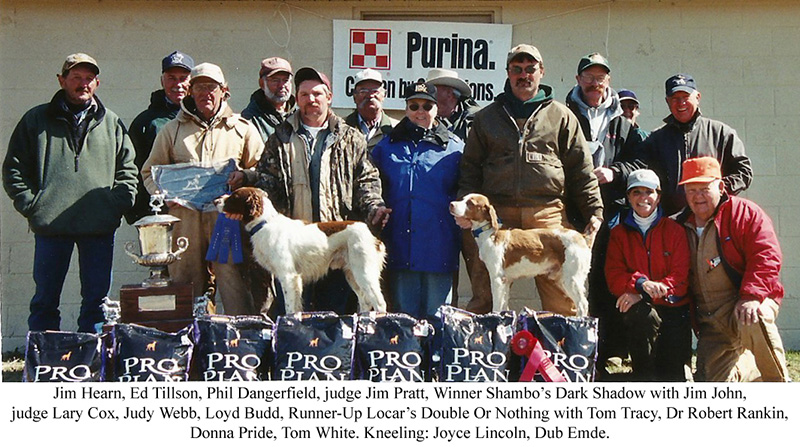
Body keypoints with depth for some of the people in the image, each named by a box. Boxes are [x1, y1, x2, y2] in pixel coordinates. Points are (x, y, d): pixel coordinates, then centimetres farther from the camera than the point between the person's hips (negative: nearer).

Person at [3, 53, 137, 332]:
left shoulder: (111, 124, 12)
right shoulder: (37, 120, 8)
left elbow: (128, 169, 13)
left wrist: (117, 205, -1)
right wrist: (30, 205, -3)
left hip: (100, 227, 1)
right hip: (50, 226, -1)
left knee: (97, 301, 4)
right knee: (45, 301, 5)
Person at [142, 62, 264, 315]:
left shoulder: (242, 128, 15)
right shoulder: (173, 130, 19)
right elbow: (150, 171, 20)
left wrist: (240, 178, -7)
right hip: (185, 216, 2)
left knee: (234, 280, -9)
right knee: (185, 282, 1)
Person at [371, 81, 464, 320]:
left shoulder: (454, 147, 7)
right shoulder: (387, 146, 12)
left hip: (438, 246, -1)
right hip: (399, 245, 2)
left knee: (436, 315, 2)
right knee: (403, 315, 5)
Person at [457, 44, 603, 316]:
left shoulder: (561, 116, 15)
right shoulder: (487, 117, 18)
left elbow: (582, 171, 12)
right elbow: (470, 168, 15)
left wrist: (595, 214, 4)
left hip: (547, 213, -1)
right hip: (496, 213, 1)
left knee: (561, 297, -4)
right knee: (485, 292, 2)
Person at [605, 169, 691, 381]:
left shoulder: (674, 230, 5)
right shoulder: (619, 232, 8)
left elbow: (680, 278, -5)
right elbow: (614, 277, -3)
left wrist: (645, 294, -20)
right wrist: (641, 283, -24)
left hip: (673, 307, 0)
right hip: (637, 308, 0)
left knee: (673, 376, -14)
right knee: (645, 316, -37)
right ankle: (644, 377, -19)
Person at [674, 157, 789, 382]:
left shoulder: (745, 212, -5)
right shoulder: (681, 227, 11)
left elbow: (766, 256, -17)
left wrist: (750, 297, -30)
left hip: (745, 305, -5)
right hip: (710, 322, 6)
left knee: (752, 321, -41)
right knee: (710, 382, -3)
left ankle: (779, 384, -18)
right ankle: (752, 364, 30)